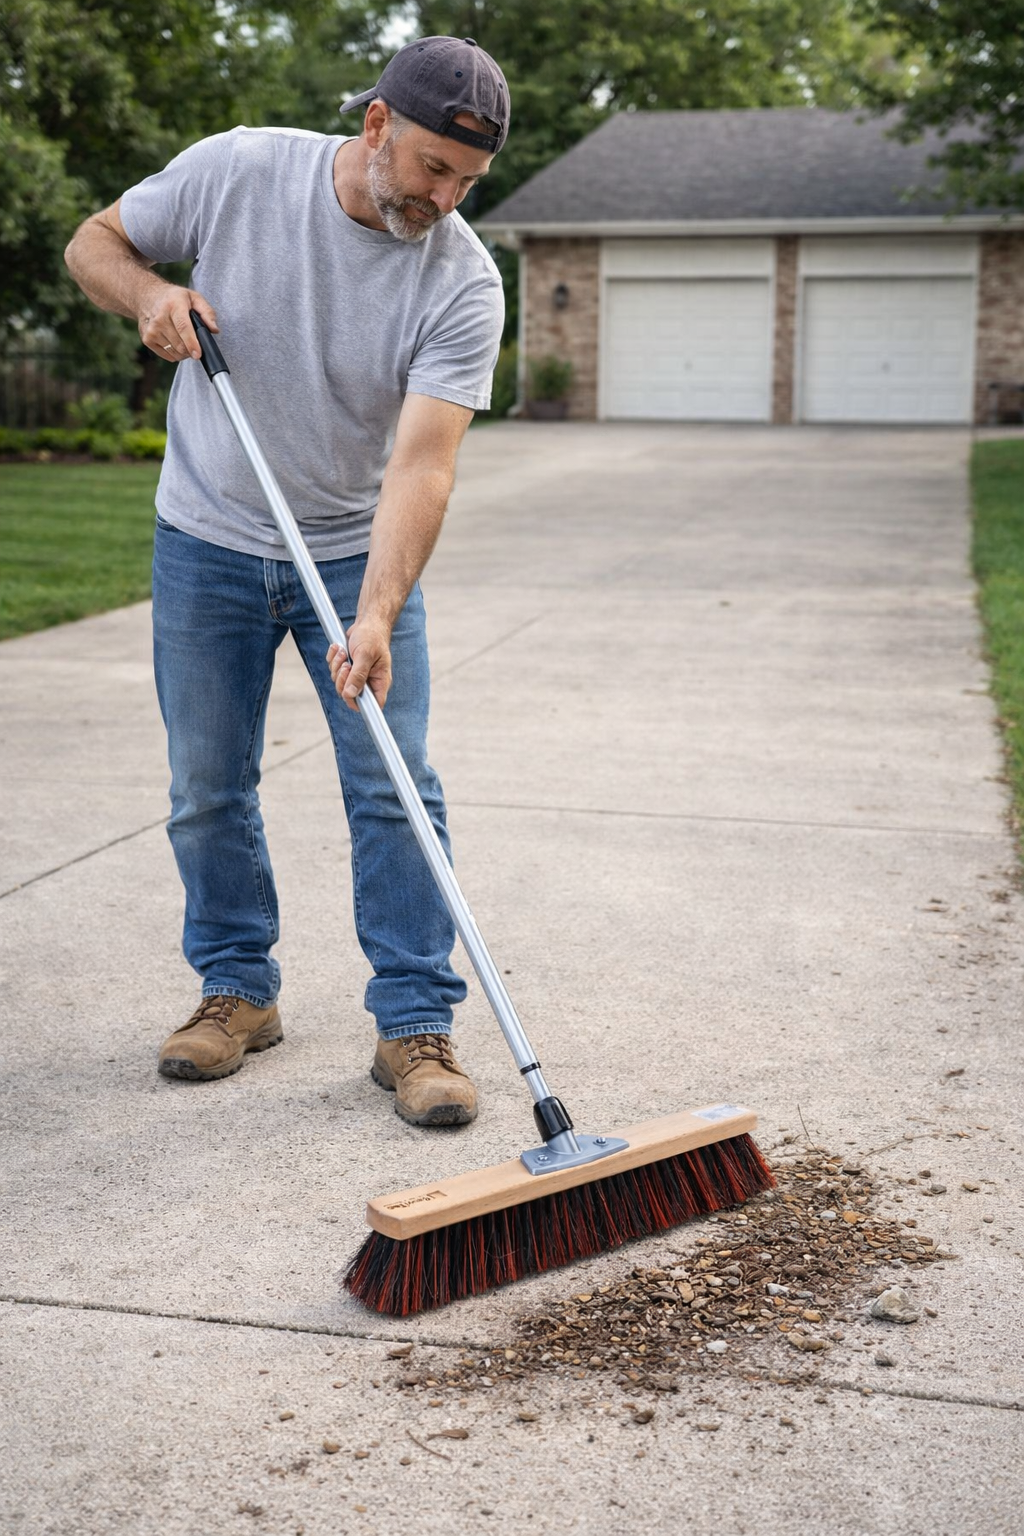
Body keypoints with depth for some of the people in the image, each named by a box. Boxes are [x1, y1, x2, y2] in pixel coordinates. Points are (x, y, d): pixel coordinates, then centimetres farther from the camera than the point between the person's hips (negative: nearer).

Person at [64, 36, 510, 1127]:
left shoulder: (463, 282, -15)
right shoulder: (237, 170, -11)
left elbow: (422, 461, -24)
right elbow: (93, 243, 3)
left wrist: (376, 613, -35)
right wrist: (148, 292, -20)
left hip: (357, 552, -1)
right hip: (206, 545, 1)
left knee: (395, 790, -6)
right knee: (207, 790, 7)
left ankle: (415, 1025, 4)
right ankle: (238, 991, 25)